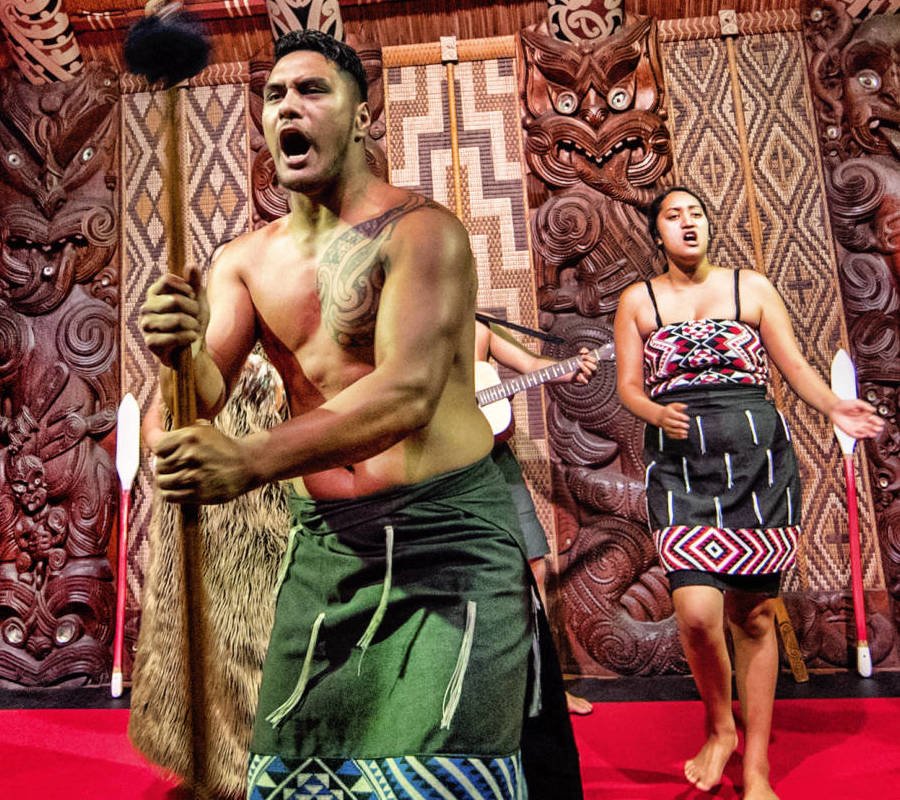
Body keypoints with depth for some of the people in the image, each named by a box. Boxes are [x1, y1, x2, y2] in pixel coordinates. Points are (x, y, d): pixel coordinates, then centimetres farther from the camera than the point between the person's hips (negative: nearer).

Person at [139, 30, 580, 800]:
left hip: (447, 536, -5)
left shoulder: (420, 230, -10)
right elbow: (203, 399, -1)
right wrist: (178, 353, -24)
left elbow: (409, 390, -24)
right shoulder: (244, 260, 8)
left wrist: (250, 461, -34)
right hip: (323, 542, 6)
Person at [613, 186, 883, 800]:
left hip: (757, 455, 1)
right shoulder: (638, 300, 9)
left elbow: (795, 365, 7)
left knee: (754, 612, 4)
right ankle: (720, 728, 17)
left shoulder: (751, 287, 10)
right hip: (679, 462, -1)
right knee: (697, 612, -14)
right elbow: (629, 386, 5)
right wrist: (658, 413, -15)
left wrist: (834, 407, -11)